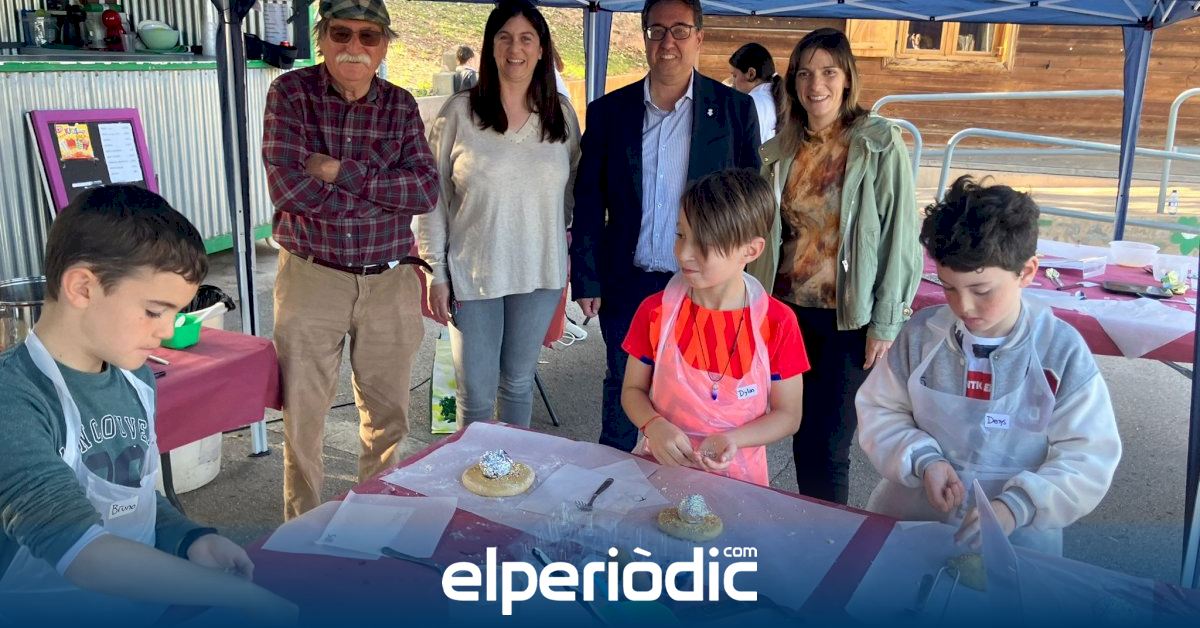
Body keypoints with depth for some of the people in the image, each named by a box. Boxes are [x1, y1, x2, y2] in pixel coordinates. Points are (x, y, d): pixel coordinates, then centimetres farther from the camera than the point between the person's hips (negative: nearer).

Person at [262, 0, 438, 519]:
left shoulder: (401, 105, 4)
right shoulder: (290, 93, -4)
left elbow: (426, 190, -9)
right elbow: (288, 186, -17)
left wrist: (341, 171, -18)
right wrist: (387, 193, -14)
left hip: (389, 282, 3)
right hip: (311, 277, -2)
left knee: (389, 417, 14)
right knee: (303, 417, 9)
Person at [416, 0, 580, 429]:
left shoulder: (562, 116, 3)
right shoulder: (459, 112, -5)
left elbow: (572, 193, 12)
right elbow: (434, 198, -3)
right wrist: (436, 274, -5)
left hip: (540, 273, 3)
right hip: (472, 275, -2)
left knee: (519, 383, 16)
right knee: (476, 396, 3)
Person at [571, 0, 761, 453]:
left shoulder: (735, 109, -2)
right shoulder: (608, 112, 2)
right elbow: (588, 204, 4)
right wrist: (586, 280, 1)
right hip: (627, 284, 2)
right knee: (621, 392, 16)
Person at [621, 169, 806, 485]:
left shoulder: (777, 322, -8)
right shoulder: (656, 311, -4)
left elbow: (788, 414, 0)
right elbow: (633, 389, 6)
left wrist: (733, 439, -17)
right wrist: (654, 425, -15)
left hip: (737, 477, 0)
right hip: (662, 467, 1)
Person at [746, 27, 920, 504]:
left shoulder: (880, 144, -8)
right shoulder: (781, 150, 5)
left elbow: (899, 235, -9)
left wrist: (886, 323, -10)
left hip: (850, 318, -4)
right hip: (789, 311, 4)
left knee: (827, 446, 0)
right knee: (802, 439, 10)